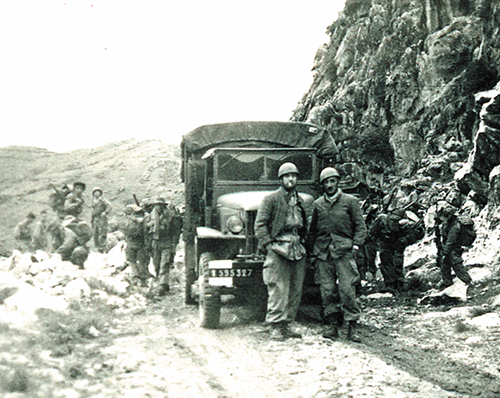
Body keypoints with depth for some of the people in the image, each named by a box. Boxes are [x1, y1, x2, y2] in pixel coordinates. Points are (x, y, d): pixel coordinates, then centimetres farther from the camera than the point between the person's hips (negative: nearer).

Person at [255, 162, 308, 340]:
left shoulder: (300, 201, 19)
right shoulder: (271, 199, 0)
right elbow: (260, 225, -4)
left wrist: (302, 243, 14)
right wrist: (269, 245, -12)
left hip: (297, 250, 6)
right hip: (278, 249, -6)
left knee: (295, 290, 6)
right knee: (278, 289, -10)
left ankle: (286, 324, 13)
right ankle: (275, 326, -5)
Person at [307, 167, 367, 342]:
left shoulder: (350, 201, 6)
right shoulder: (318, 204, 15)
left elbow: (360, 227, 5)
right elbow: (312, 230, 21)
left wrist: (355, 246, -6)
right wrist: (312, 250, 14)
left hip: (343, 251, -3)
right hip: (323, 252, 3)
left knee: (347, 289, -9)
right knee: (327, 290, 1)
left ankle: (352, 327, -3)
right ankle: (333, 325, 10)